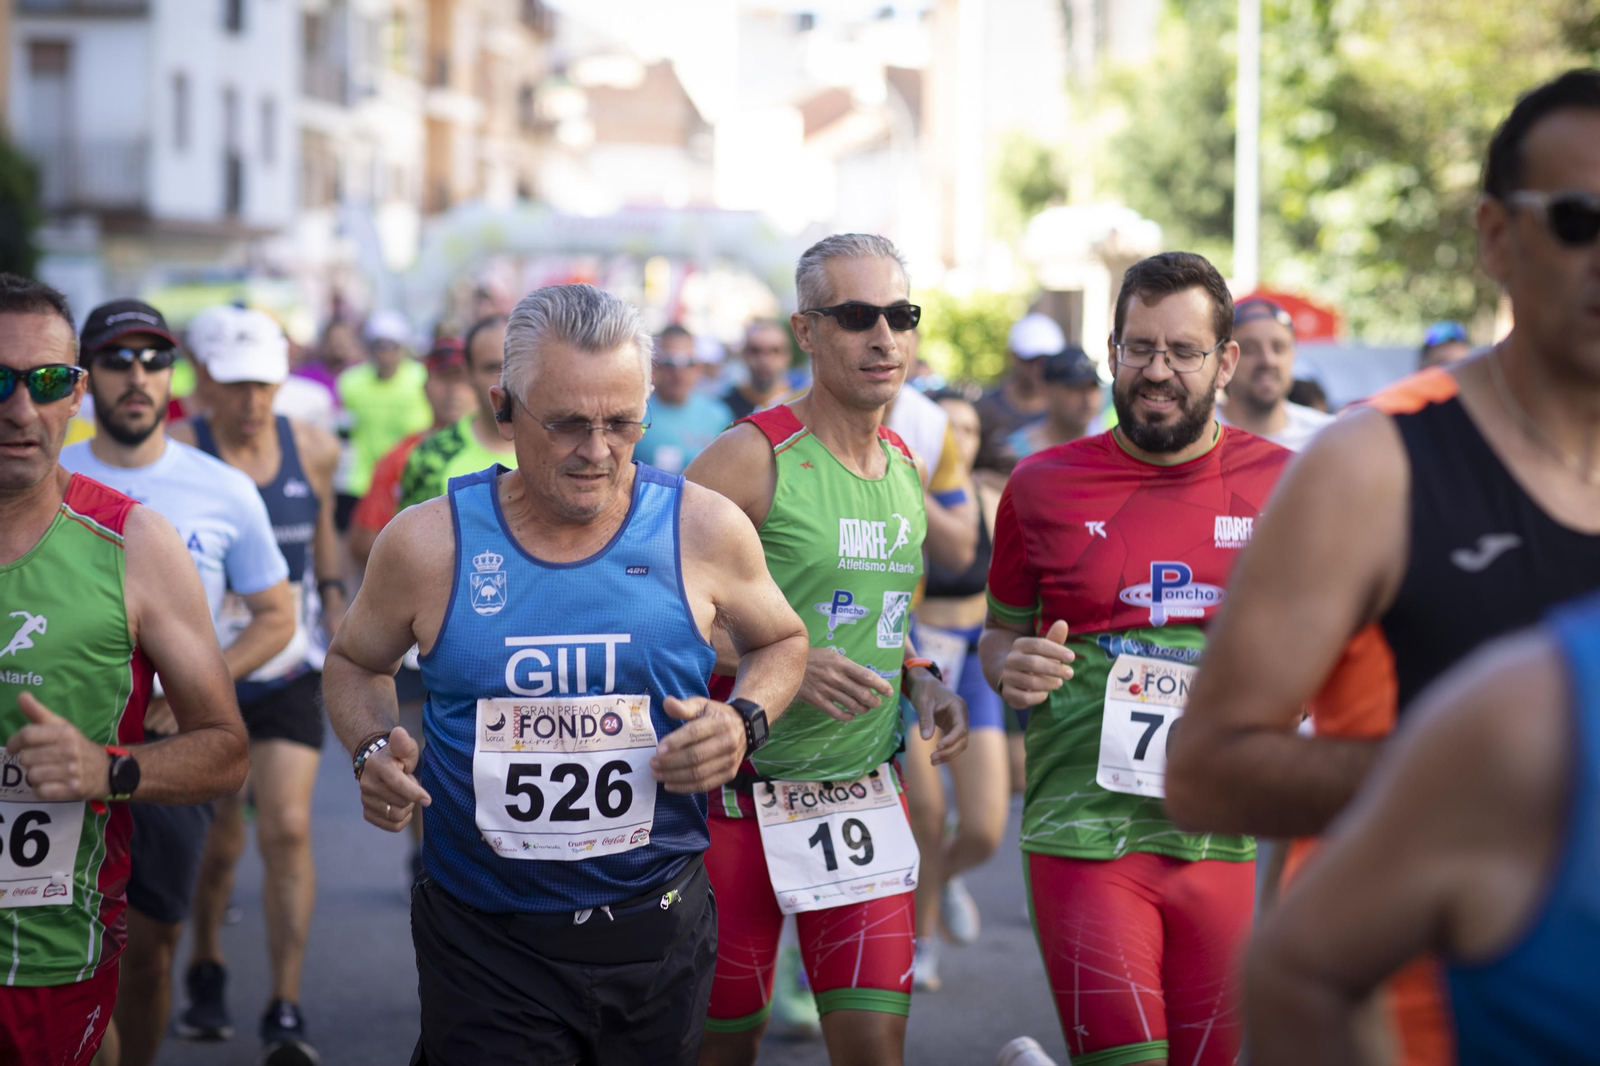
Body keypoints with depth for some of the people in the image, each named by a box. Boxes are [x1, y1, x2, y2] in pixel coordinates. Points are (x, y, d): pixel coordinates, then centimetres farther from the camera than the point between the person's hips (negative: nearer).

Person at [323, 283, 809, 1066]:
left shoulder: (702, 530, -5)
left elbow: (781, 642, 13)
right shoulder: (430, 543, -6)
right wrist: (372, 750, -9)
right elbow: (354, 664, 12)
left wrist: (743, 721, -8)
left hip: (658, 934, 2)